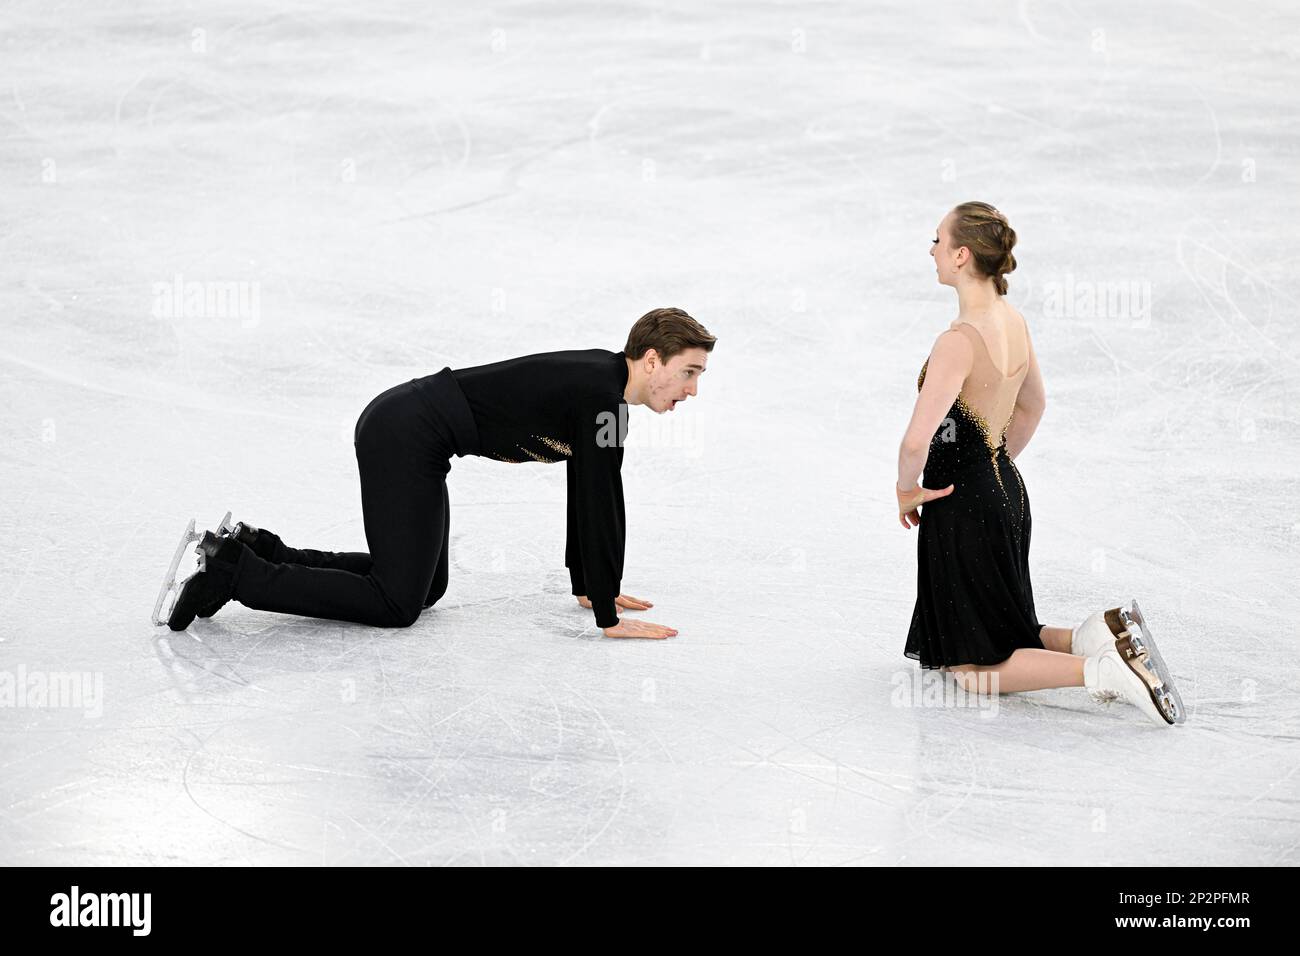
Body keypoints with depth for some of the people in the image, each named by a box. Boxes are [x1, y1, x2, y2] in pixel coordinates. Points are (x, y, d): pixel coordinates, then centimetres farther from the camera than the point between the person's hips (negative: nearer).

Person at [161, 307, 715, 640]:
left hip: (400, 425, 10)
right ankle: (234, 572, -7)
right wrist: (609, 619, -15)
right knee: (397, 606, -7)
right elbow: (601, 506, -19)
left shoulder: (602, 380, 11)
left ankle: (259, 552, 16)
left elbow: (586, 491, 21)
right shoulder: (600, 396, -18)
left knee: (424, 586, 17)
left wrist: (588, 586, 25)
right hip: (407, 438, -10)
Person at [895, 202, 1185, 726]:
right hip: (1007, 490, 9)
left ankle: (1102, 671, -13)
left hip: (963, 505, -9)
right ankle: (1092, 636, 5)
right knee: (999, 636, 23)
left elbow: (916, 441, -31)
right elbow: (1033, 405, 20)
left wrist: (907, 490, -13)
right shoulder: (1014, 321, 3)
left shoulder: (959, 341, -24)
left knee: (974, 672, 2)